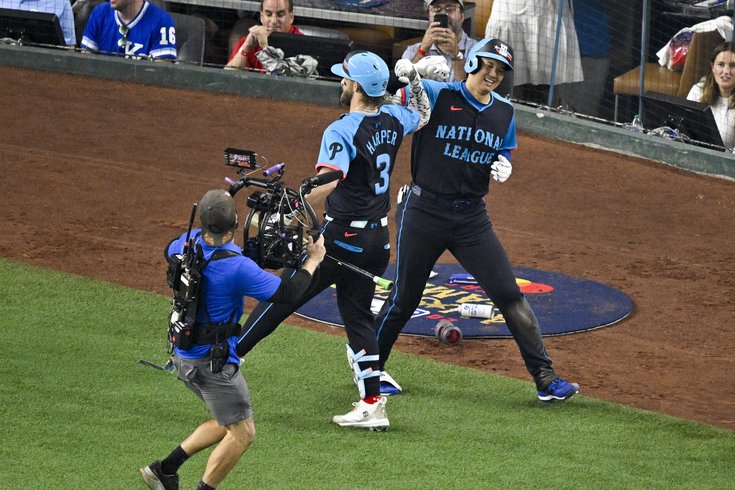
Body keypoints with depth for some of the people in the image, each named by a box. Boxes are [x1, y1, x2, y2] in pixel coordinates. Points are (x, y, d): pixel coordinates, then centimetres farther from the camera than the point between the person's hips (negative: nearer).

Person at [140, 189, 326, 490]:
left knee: (227, 424, 22)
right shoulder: (237, 267, -26)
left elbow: (170, 250, 22)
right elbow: (287, 293, -18)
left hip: (183, 356, 9)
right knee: (242, 433, 4)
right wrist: (313, 260, -4)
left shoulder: (190, 243, -4)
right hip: (212, 361, -9)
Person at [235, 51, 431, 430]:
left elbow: (328, 181, -34)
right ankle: (372, 406, 6)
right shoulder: (393, 120, 3)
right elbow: (424, 116, 27)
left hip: (341, 238, -7)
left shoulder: (341, 131, -19)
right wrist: (412, 78, 34)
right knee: (357, 317, 12)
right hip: (379, 239, 7)